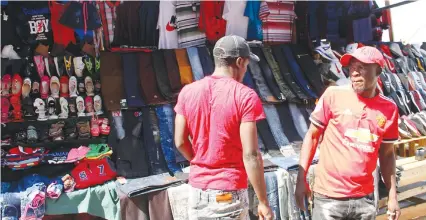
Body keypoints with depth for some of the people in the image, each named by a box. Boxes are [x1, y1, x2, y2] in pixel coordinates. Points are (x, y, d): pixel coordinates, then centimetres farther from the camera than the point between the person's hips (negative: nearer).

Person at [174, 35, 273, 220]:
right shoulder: (245, 97, -15)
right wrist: (263, 202, -10)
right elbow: (250, 155, -18)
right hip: (229, 192, -4)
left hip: (198, 188, 5)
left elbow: (180, 142, 3)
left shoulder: (188, 92, -1)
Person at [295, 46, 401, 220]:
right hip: (329, 196, -3)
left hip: (364, 198, 3)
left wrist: (392, 195, 7)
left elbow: (387, 154, 9)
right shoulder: (333, 95, -8)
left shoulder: (389, 109, 0)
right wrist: (301, 179, -7)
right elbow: (312, 135, -3)